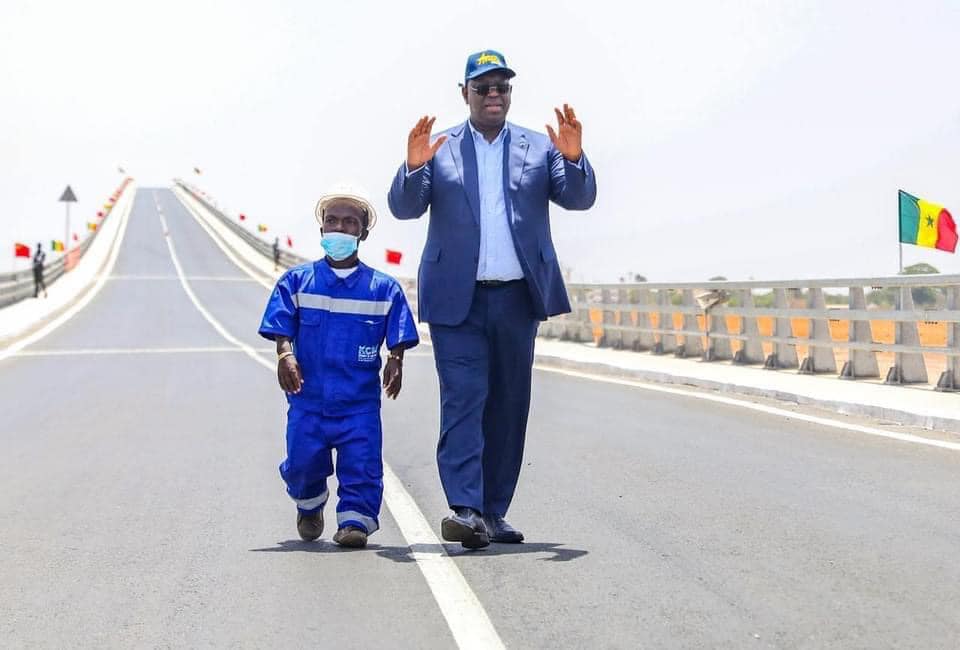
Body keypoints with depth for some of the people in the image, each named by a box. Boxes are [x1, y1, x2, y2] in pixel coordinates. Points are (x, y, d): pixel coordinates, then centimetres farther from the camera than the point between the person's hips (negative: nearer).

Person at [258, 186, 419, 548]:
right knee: (303, 461, 2)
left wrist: (395, 361, -13)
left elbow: (399, 337, 5)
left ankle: (355, 520, 5)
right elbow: (281, 327, 1)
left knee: (361, 463, -8)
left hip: (360, 399, 0)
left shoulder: (384, 288, 6)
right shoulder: (297, 281, 7)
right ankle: (310, 506, 31)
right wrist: (285, 354, -18)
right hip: (309, 396, 0)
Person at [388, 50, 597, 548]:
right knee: (463, 400, -12)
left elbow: (579, 198, 1)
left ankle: (493, 513, 13)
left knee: (508, 406, 6)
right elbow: (404, 207, -2)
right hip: (457, 298, -2)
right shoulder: (439, 149, 7)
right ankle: (465, 509, -17)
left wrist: (573, 158, -19)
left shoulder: (539, 147, 11)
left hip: (518, 297, 3)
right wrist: (414, 166, -22)